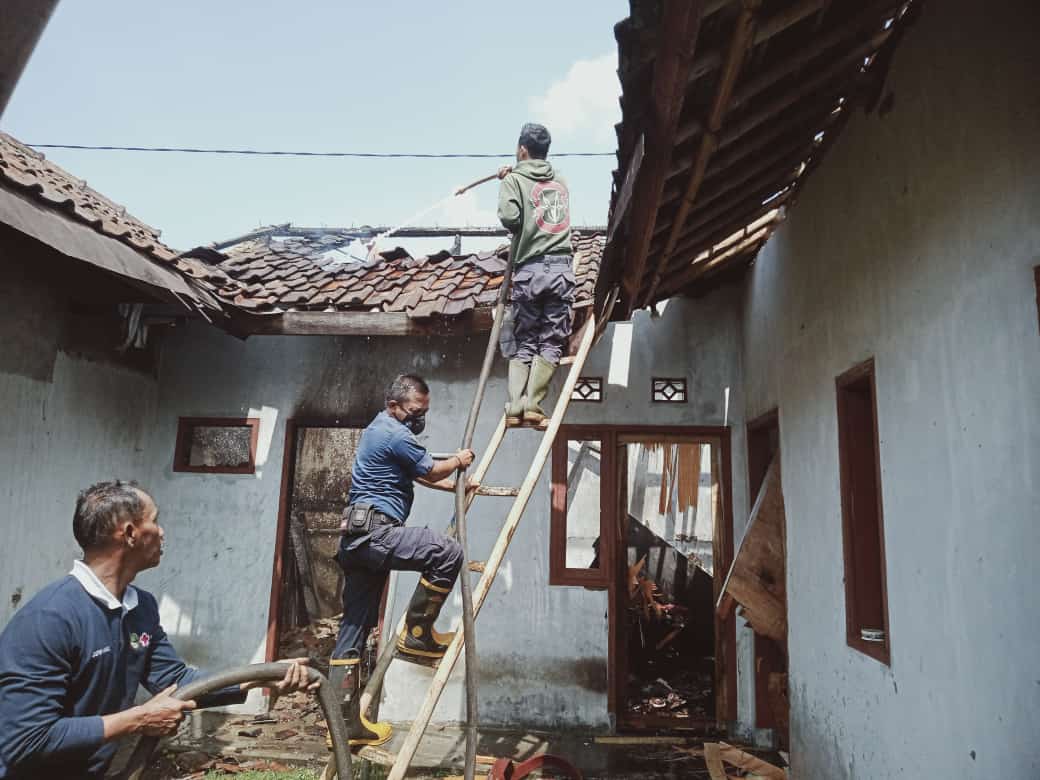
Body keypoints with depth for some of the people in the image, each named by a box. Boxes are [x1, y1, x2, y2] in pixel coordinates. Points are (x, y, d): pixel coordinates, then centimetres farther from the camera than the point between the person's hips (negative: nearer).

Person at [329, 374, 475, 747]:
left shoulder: (377, 430, 23)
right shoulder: (396, 435, -10)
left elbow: (418, 472, 33)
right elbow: (431, 471, 1)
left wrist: (455, 484, 33)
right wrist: (458, 461, 20)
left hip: (355, 540, 11)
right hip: (374, 531, -11)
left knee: (354, 628, 10)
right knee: (448, 552, -16)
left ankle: (345, 722, 16)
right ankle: (416, 635, -4)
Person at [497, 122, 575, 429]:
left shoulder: (514, 179, 5)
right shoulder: (560, 181, 20)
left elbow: (509, 217, -11)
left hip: (529, 269, -2)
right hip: (561, 267, 2)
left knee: (524, 343, 5)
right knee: (552, 343, 1)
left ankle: (514, 407, -4)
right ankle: (532, 406, -9)